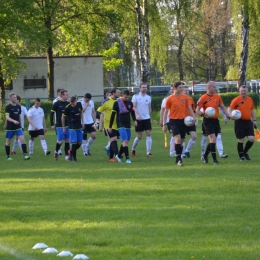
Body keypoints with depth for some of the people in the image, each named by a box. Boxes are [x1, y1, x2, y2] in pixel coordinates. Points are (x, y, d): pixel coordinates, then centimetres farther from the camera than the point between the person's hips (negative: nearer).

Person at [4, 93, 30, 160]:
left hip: (18, 127, 4)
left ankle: (25, 155, -15)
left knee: (22, 139, -12)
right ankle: (8, 156, 21)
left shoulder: (18, 106, 7)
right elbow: (7, 117, -20)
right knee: (8, 142, 7)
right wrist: (14, 121, -37)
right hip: (10, 128, -4)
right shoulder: (8, 107, -10)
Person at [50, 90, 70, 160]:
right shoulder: (56, 104, -7)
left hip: (68, 125, 4)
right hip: (59, 125, -4)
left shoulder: (68, 104, 6)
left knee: (67, 140, 2)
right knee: (61, 141, -7)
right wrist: (52, 125, -5)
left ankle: (67, 156, 7)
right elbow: (51, 114, -3)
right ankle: (56, 151, 20)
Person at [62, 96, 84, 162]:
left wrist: (82, 122, 12)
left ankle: (71, 152, 28)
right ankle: (74, 157, 1)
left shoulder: (79, 104, -2)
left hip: (79, 126, 5)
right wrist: (63, 127, 0)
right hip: (72, 127, -5)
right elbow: (63, 117, -4)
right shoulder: (67, 108, -15)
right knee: (74, 142, -10)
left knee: (79, 143, 6)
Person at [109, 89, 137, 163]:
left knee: (126, 142, 6)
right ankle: (127, 158, -18)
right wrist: (110, 127, 0)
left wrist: (135, 120, 2)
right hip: (121, 124, -5)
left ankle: (119, 155, 26)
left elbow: (132, 112, 21)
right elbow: (113, 115, -2)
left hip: (128, 124, 6)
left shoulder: (130, 103, 8)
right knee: (125, 141, -16)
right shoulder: (117, 103, -6)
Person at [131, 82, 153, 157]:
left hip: (147, 118, 3)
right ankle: (133, 149, 25)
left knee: (148, 134, -8)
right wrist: (137, 115, -26)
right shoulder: (136, 96, -5)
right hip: (139, 119, -3)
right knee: (139, 136, 1)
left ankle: (148, 152, -7)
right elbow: (133, 107, -11)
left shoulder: (148, 97, 8)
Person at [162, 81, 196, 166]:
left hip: (183, 121, 4)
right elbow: (166, 111, 2)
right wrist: (164, 124, 0)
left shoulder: (185, 97, 6)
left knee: (182, 141, 8)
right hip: (174, 121, -4)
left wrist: (194, 117, -9)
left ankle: (178, 160, 20)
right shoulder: (170, 99, -2)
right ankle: (179, 159, -14)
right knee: (178, 139, -19)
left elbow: (189, 108, 8)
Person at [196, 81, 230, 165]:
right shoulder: (203, 98, -9)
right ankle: (215, 160, -11)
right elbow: (197, 110, -9)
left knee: (213, 141, 10)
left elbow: (222, 107, 14)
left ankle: (205, 156, 28)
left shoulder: (217, 97, 8)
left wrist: (227, 114, -2)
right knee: (213, 139, -14)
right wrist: (203, 114, -29)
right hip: (208, 121, -6)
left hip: (215, 120, 6)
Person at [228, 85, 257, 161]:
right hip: (239, 122, -4)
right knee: (240, 140, 0)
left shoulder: (250, 100, 9)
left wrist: (254, 120, 15)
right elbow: (229, 109, -9)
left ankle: (245, 152, 20)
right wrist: (231, 115, -30)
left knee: (251, 139, -4)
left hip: (248, 122, 4)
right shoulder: (236, 100, -7)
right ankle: (241, 156, 13)